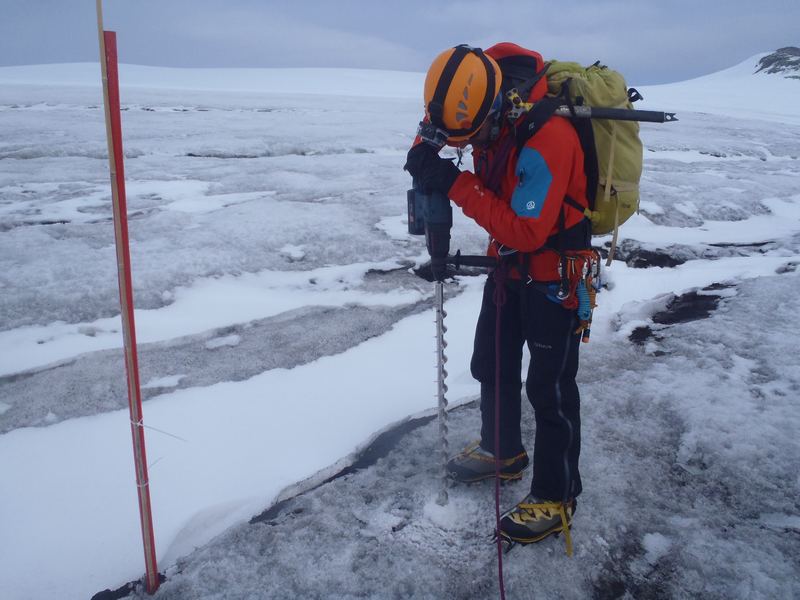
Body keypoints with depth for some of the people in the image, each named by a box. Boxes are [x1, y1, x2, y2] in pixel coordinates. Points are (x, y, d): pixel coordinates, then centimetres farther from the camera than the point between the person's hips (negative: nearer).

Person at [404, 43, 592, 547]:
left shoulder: (547, 137, -33)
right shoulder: (487, 96, -9)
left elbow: (525, 231, -32)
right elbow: (443, 115, 14)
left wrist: (458, 185, -32)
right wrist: (427, 150, -7)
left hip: (554, 273, -8)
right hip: (511, 264, 8)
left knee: (549, 387, 1)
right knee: (492, 365, 19)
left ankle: (556, 499, 18)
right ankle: (503, 451, 42)